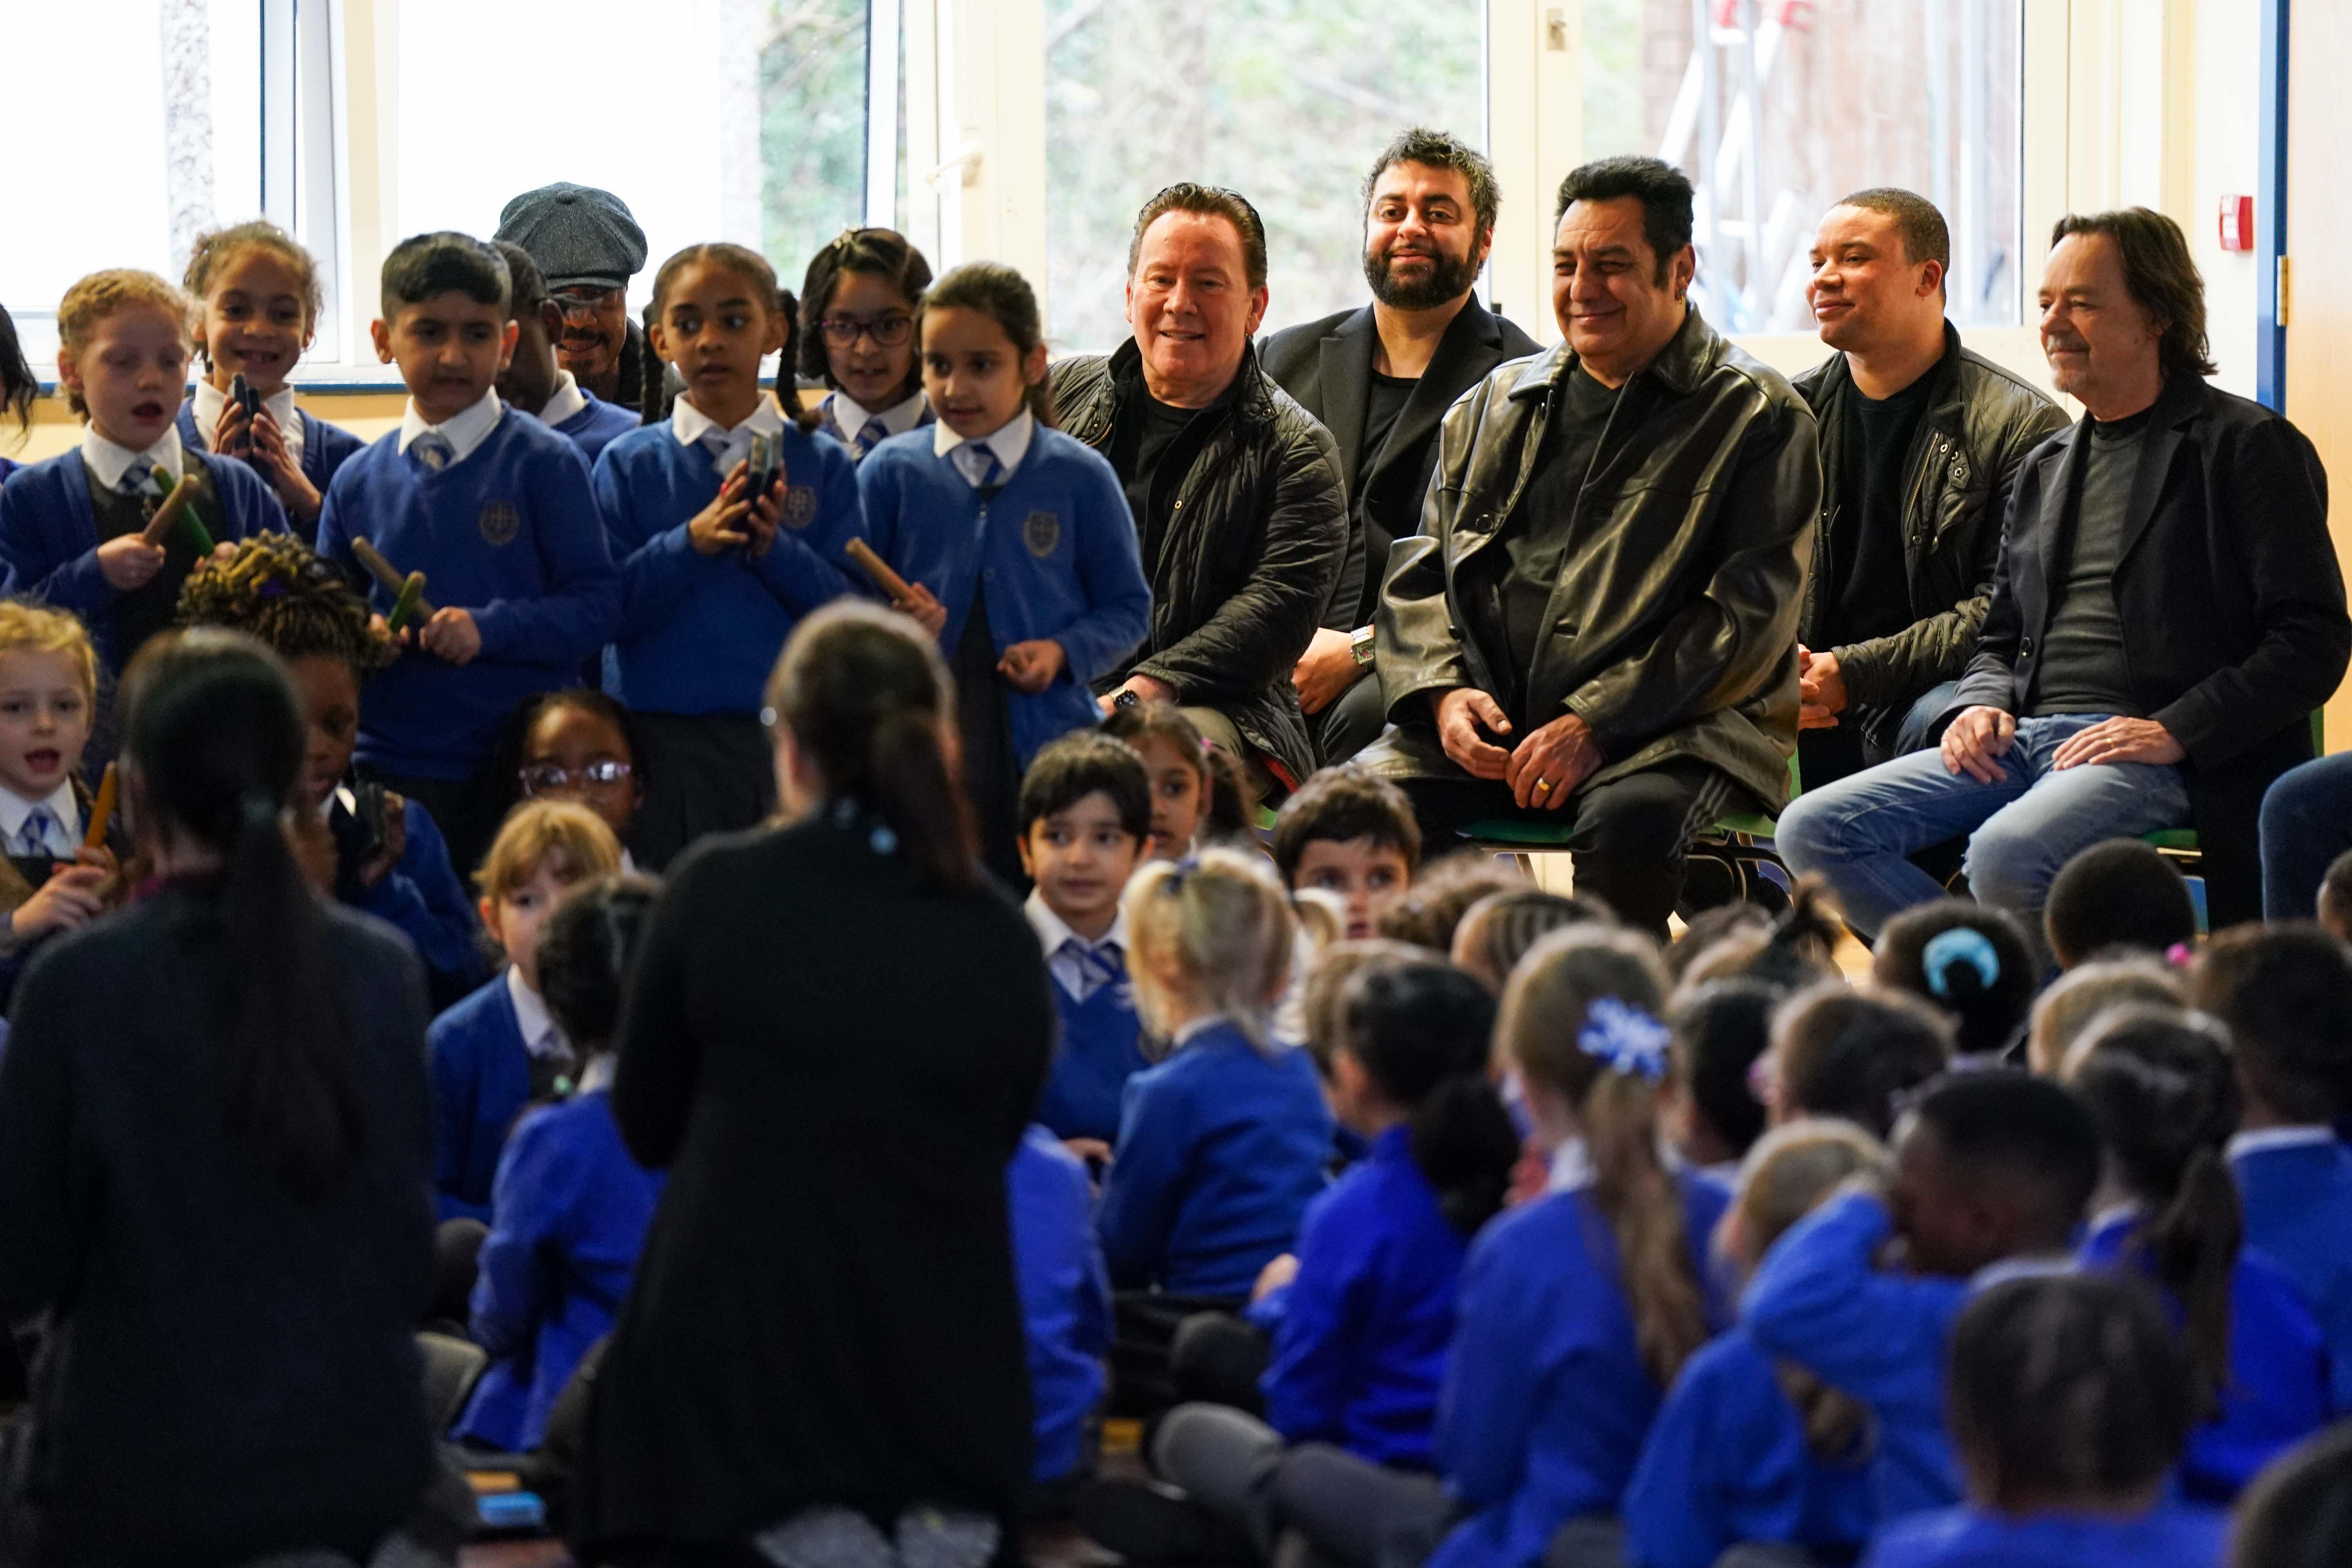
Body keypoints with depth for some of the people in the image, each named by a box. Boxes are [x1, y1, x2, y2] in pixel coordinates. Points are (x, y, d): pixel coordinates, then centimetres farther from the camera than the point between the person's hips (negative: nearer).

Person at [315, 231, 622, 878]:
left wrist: (489, 628, -18)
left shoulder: (545, 465, -1)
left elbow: (598, 604, -6)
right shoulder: (359, 481, 9)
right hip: (390, 768, 3)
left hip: (521, 769, -3)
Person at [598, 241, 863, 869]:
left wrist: (777, 549, -17)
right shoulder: (628, 465, 4)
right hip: (662, 740, 0)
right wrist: (691, 542, -18)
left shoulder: (821, 464, 4)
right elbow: (606, 608, -5)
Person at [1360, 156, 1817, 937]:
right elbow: (1420, 575, 20)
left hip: (1676, 727, -4)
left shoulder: (1758, 418, 4)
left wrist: (1594, 725, -15)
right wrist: (1444, 690, -2)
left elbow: (1747, 617, -5)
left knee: (1627, 822, -37)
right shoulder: (1496, 404, 21)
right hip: (1485, 721, 4)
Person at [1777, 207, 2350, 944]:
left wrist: (2176, 732, -16)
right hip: (2026, 739, 8)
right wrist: (1982, 705, 5)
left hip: (2154, 757, -7)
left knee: (2006, 856, -38)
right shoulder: (2047, 466, 24)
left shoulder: (2247, 447, 2)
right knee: (1813, 831, -12)